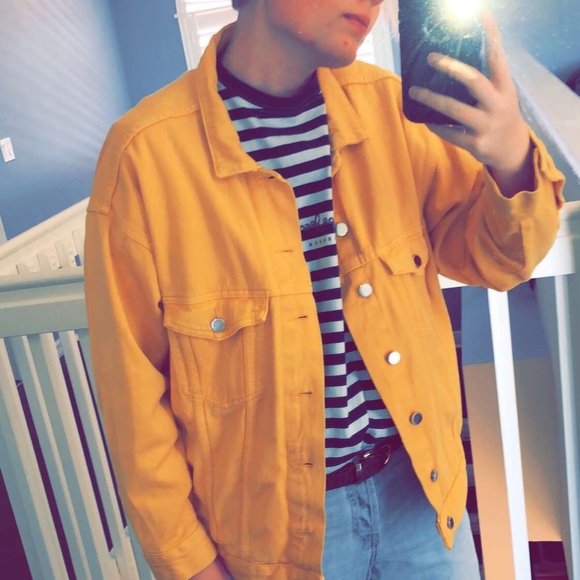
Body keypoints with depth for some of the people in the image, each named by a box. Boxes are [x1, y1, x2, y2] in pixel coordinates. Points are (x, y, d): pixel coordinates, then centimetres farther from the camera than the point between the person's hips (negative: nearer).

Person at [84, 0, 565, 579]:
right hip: (278, 523, -3)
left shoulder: (386, 105, -7)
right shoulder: (144, 151, -19)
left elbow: (490, 258, 1)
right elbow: (134, 386, -12)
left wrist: (513, 159, -20)